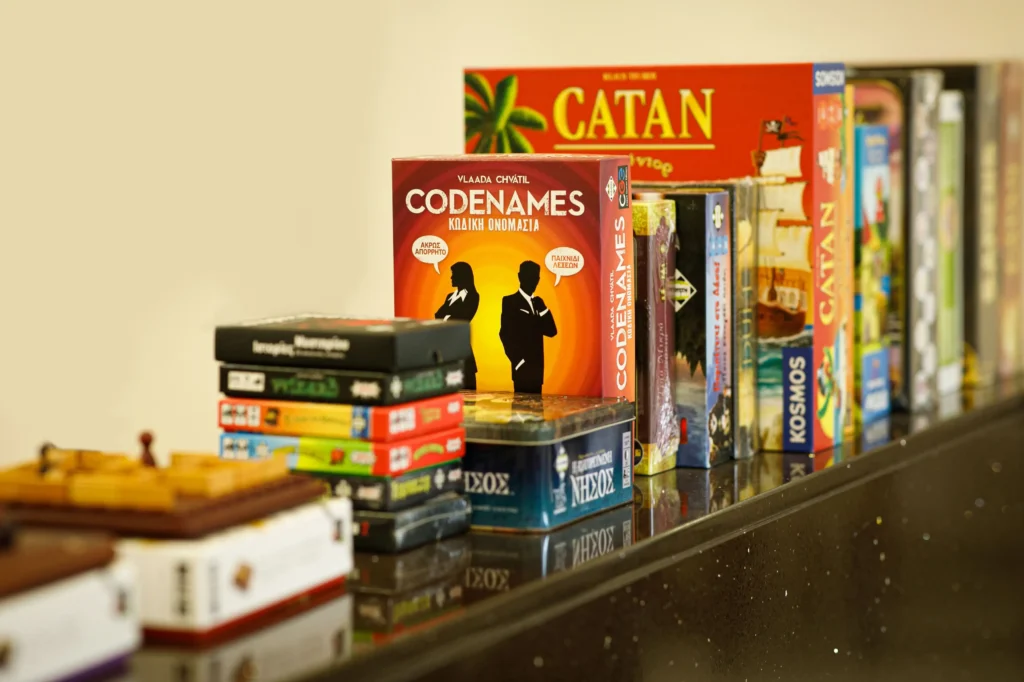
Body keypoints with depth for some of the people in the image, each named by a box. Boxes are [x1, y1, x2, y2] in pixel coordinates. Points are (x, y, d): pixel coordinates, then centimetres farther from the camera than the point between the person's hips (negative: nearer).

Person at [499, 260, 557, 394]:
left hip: (537, 367, 6)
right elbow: (505, 334, -9)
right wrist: (518, 361, -15)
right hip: (522, 367, -6)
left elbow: (551, 331, 10)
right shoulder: (510, 301, 0)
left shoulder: (538, 302, 18)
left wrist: (542, 307, -3)